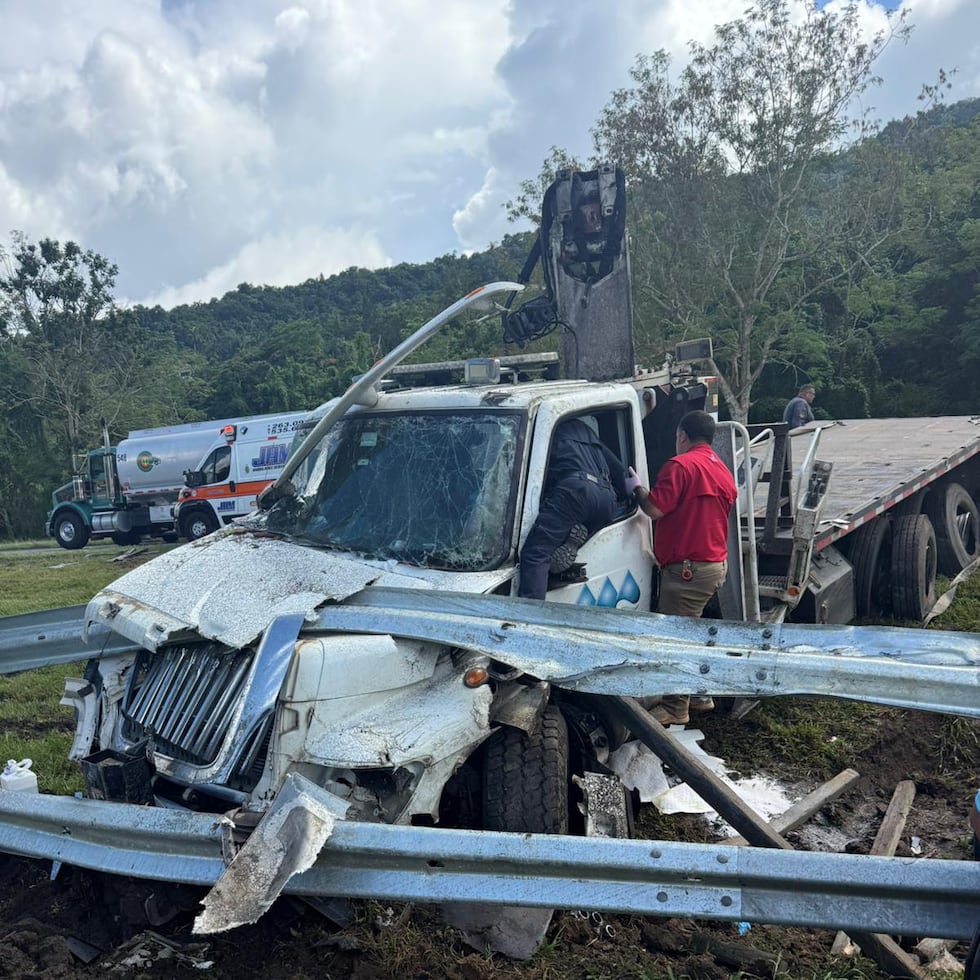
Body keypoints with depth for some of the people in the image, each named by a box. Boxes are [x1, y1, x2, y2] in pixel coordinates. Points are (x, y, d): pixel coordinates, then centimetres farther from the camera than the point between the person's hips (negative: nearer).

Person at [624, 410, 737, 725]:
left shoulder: (680, 465, -14)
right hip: (716, 563, 10)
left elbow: (655, 509, -19)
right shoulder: (722, 470, 14)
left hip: (687, 567, -10)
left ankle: (675, 708, 6)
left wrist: (636, 488, -3)